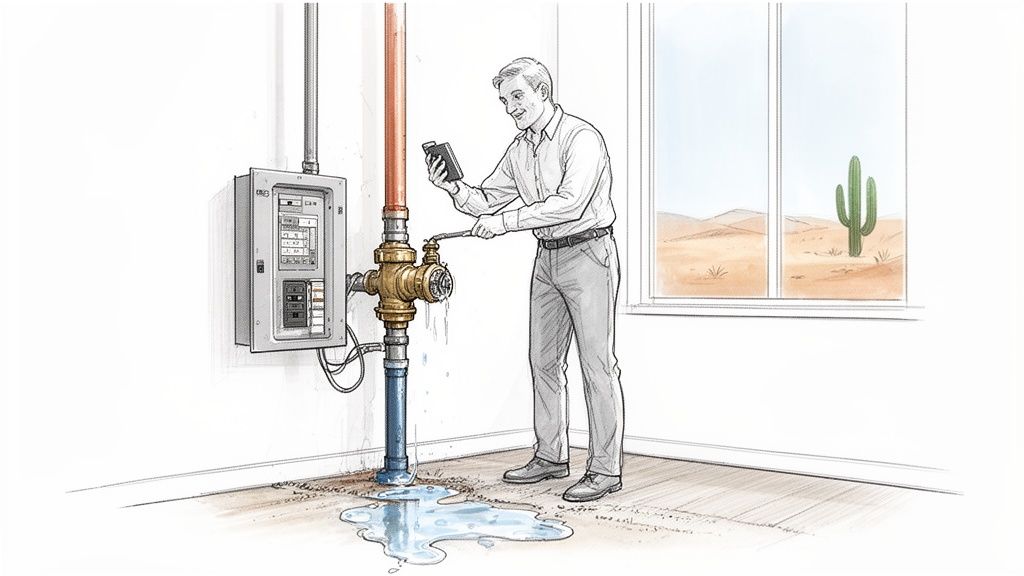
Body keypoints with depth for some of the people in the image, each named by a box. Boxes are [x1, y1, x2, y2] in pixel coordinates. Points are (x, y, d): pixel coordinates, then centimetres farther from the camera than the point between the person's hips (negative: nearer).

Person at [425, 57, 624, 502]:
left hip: (587, 253, -8)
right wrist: (453, 188, -7)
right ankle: (551, 456, 23)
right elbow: (485, 200, 13)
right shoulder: (519, 149, 11)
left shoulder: (581, 138, -13)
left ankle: (605, 469, 0)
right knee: (543, 360, 11)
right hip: (547, 257, 8)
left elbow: (570, 203, -26)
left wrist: (505, 221, -25)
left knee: (597, 363, -6)